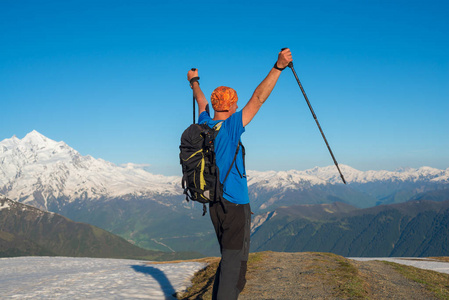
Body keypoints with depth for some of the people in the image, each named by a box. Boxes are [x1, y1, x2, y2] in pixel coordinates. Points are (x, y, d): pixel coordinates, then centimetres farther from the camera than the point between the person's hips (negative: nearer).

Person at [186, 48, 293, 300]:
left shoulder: (205, 125, 4)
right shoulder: (231, 127, -15)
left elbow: (202, 102, 24)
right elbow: (258, 99, -20)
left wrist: (194, 81, 44)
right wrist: (279, 67, -22)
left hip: (215, 204, 8)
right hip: (235, 204, -8)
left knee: (229, 258, 18)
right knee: (234, 262, -6)